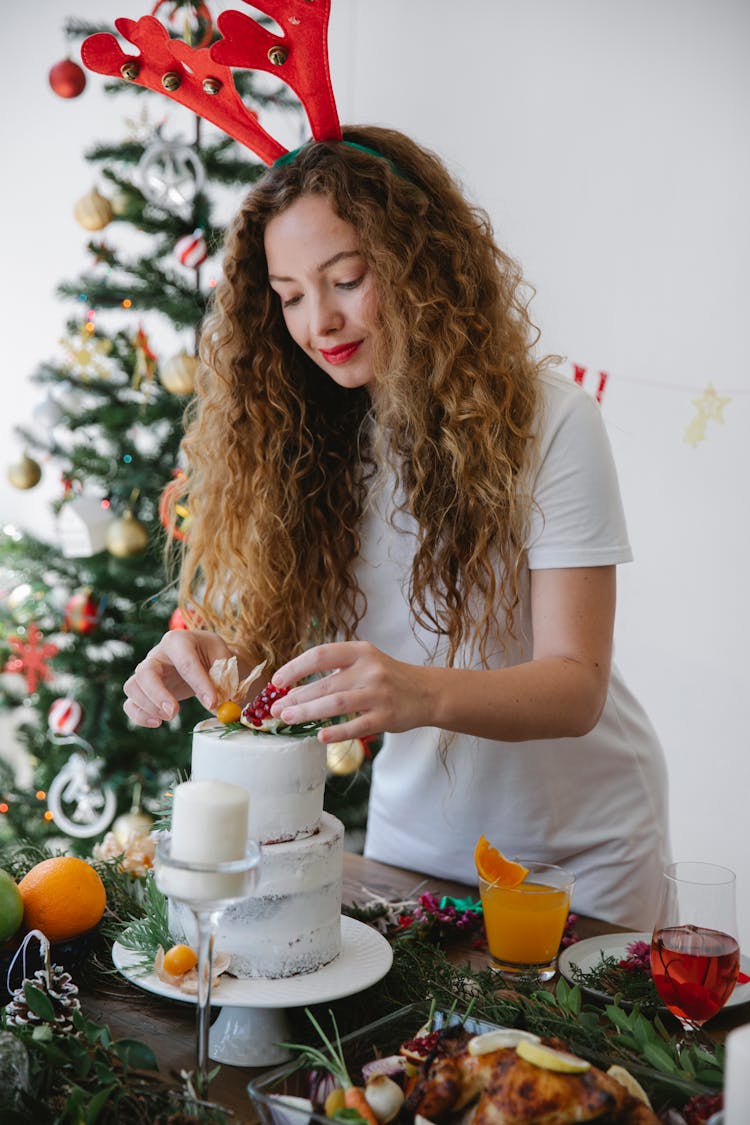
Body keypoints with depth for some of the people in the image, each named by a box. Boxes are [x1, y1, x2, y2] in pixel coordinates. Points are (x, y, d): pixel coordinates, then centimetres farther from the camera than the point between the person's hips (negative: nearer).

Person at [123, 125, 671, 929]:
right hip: (411, 828, 4)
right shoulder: (304, 435, -6)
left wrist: (424, 693, -45)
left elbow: (577, 686, -26)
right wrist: (201, 652, -29)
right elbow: (274, 621, -6)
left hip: (576, 845, -3)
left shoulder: (545, 419, -21)